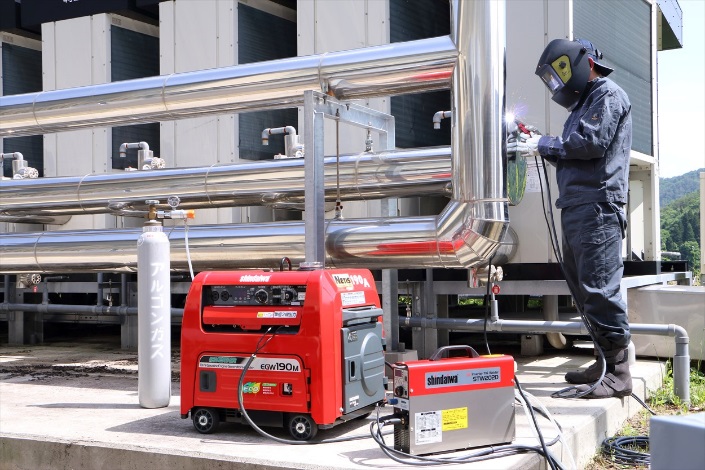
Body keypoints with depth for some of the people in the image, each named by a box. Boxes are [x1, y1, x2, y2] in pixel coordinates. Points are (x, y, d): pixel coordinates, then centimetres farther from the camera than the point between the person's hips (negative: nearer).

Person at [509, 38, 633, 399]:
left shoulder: (609, 96, -2)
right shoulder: (585, 102, 27)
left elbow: (591, 142, -16)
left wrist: (544, 144, -7)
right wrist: (541, 148, 9)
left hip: (597, 207, -10)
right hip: (576, 208, 10)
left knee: (599, 288, -12)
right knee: (582, 287, 9)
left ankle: (618, 372, -9)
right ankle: (605, 363, 16)